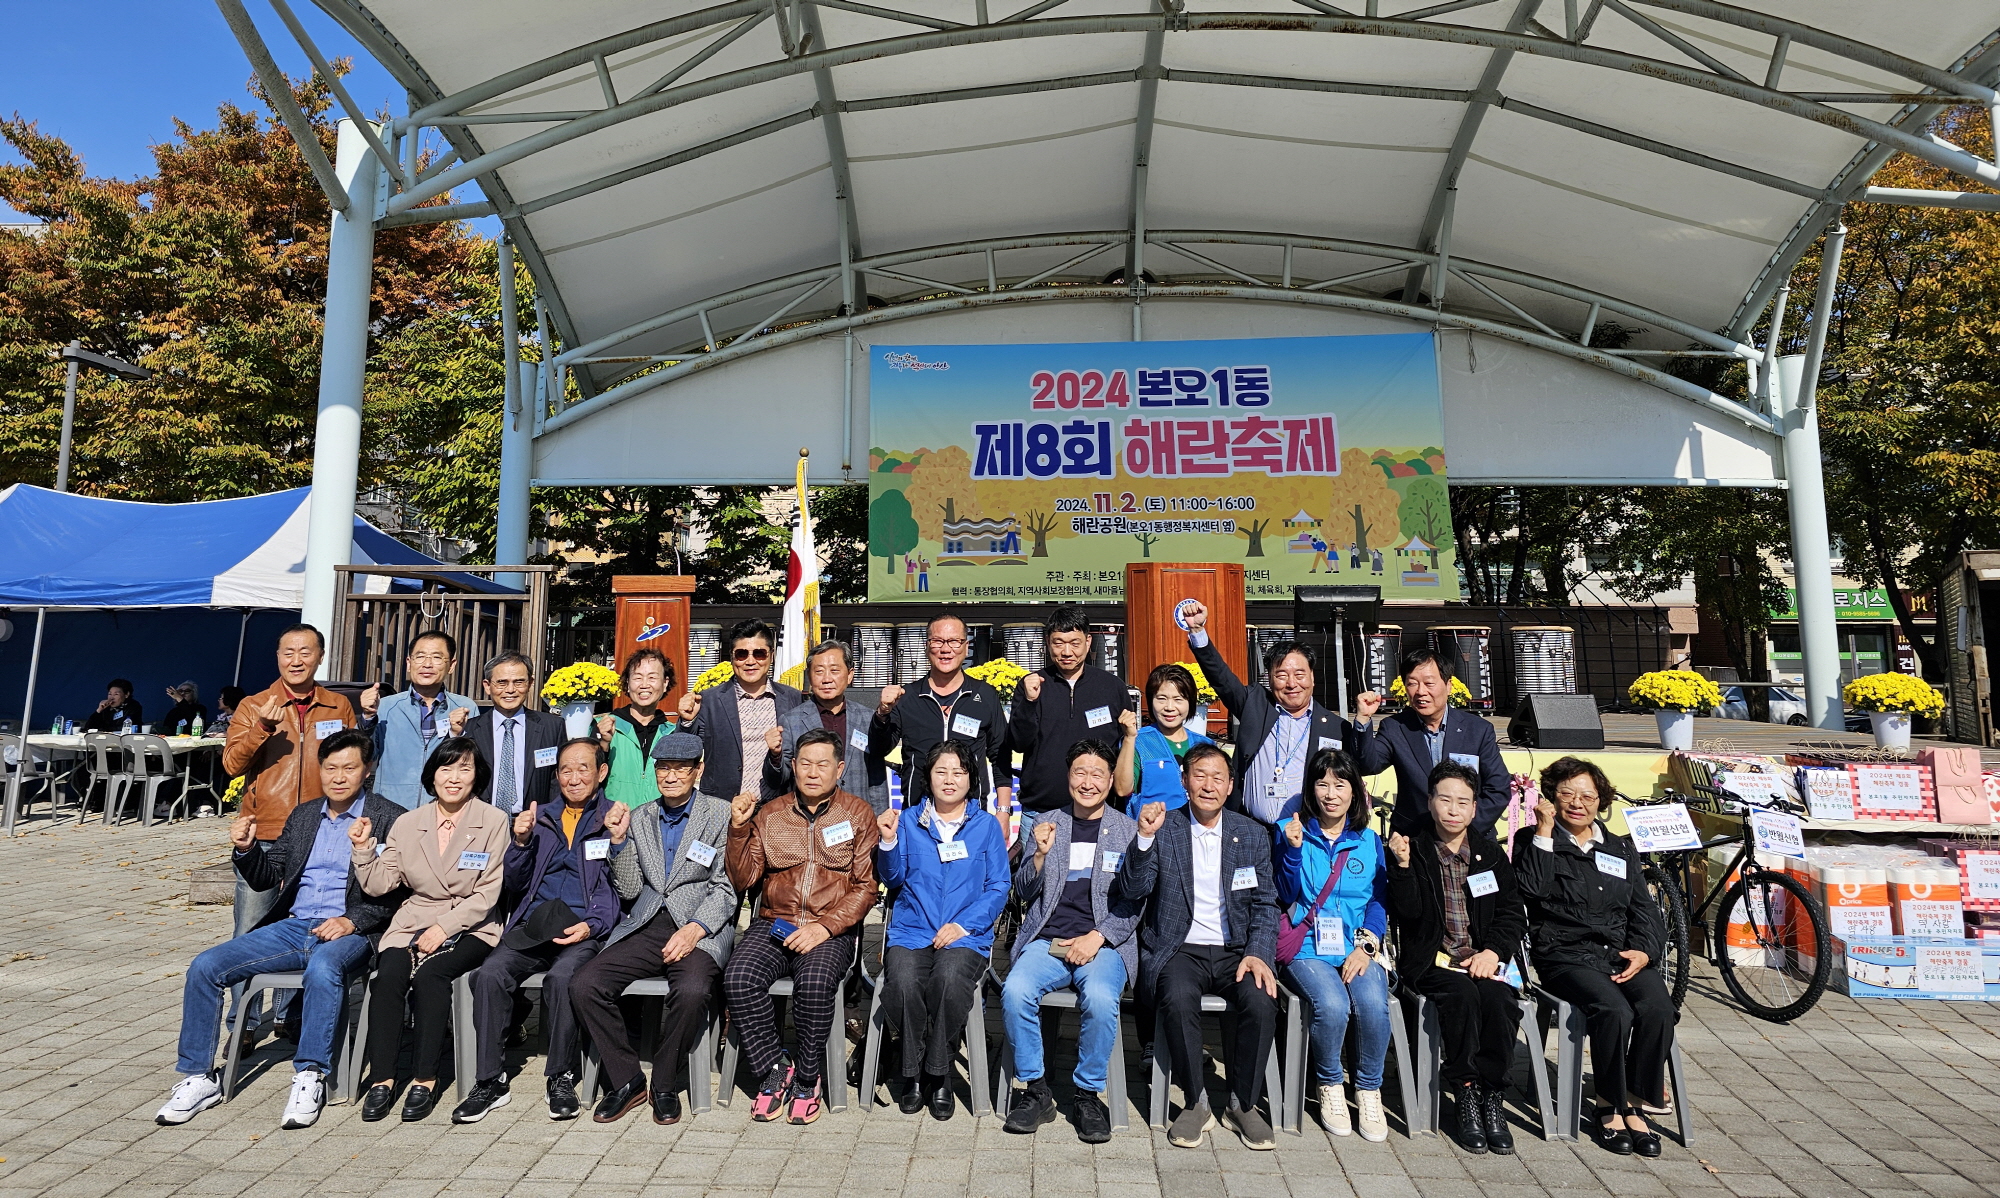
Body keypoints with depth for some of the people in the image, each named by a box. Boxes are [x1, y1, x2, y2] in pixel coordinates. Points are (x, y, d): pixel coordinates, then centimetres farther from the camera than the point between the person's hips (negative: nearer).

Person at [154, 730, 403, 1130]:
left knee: (322, 966, -37)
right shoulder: (302, 815, 18)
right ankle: (198, 1077, 4)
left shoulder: (390, 819, -1)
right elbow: (267, 878, 19)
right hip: (292, 926, 6)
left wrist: (352, 921, -19)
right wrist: (246, 849, -1)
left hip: (349, 931, -6)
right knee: (205, 967, -9)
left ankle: (309, 1077, -22)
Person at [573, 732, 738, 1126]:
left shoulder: (721, 815, 2)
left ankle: (665, 1085, -6)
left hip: (699, 929, -4)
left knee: (691, 992, -32)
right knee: (584, 986, -18)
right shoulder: (640, 817, 15)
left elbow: (726, 889, -3)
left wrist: (694, 930, -18)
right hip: (645, 927, 4)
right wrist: (619, 839, 0)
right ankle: (626, 1081, 0)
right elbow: (629, 890, 12)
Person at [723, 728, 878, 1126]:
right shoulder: (769, 814, 13)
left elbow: (866, 887, -1)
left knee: (815, 983, -32)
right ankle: (774, 1071, -6)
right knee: (738, 978, -26)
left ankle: (807, 1079, -7)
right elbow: (742, 879, 8)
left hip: (832, 931, -3)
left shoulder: (858, 814, 6)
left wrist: (825, 927, -14)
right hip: (773, 925, 3)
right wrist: (739, 827, -6)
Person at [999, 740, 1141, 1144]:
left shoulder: (1128, 830, 9)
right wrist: (1040, 854, -7)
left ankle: (1089, 1094, -8)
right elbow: (1023, 893, 12)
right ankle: (1034, 1090, -5)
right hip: (1046, 941, 2)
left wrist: (1097, 937, -11)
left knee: (1100, 999, -32)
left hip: (1104, 944, -1)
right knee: (1015, 991, -28)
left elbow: (1134, 902, 5)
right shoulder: (1046, 824, 13)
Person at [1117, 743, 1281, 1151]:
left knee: (1262, 1001, -27)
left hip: (1235, 950, 2)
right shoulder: (1163, 830, 0)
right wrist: (1144, 837, -23)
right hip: (1178, 950, -2)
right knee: (1178, 1000, -32)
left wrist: (1258, 954, -10)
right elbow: (1131, 891, -8)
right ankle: (1194, 1103, -8)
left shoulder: (1253, 834, 7)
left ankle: (1243, 1104, -2)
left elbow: (1265, 904, 7)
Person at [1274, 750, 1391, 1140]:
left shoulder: (1370, 841, 13)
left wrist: (1366, 946, -8)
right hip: (1308, 951, -2)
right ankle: (1330, 1085, 1)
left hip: (1358, 950, 2)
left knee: (1373, 1003, -28)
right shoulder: (1292, 831, 6)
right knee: (1332, 1005, -29)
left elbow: (1379, 900, 8)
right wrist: (1292, 849, -16)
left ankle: (1368, 1089, -1)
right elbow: (1287, 896, -1)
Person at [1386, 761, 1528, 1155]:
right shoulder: (1411, 848, 1)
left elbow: (1513, 915, 9)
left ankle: (1492, 1096, -13)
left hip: (1481, 958, 3)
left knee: (1499, 997, -28)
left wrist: (1493, 951, -9)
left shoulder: (1491, 854, 12)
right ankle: (1465, 1094, -16)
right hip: (1430, 960, -3)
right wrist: (1402, 866, -23)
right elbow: (1407, 914, -8)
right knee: (1462, 993, -31)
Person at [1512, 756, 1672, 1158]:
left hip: (1622, 953, 4)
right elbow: (1532, 888, -13)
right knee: (1615, 1011, -30)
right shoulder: (1533, 841, 6)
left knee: (1658, 1008, -26)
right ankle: (1609, 1106, -8)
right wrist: (1544, 831, -13)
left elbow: (1645, 909, 16)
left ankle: (1633, 1103, -8)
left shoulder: (1620, 848, 20)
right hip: (1565, 955, -4)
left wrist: (1643, 951, -3)